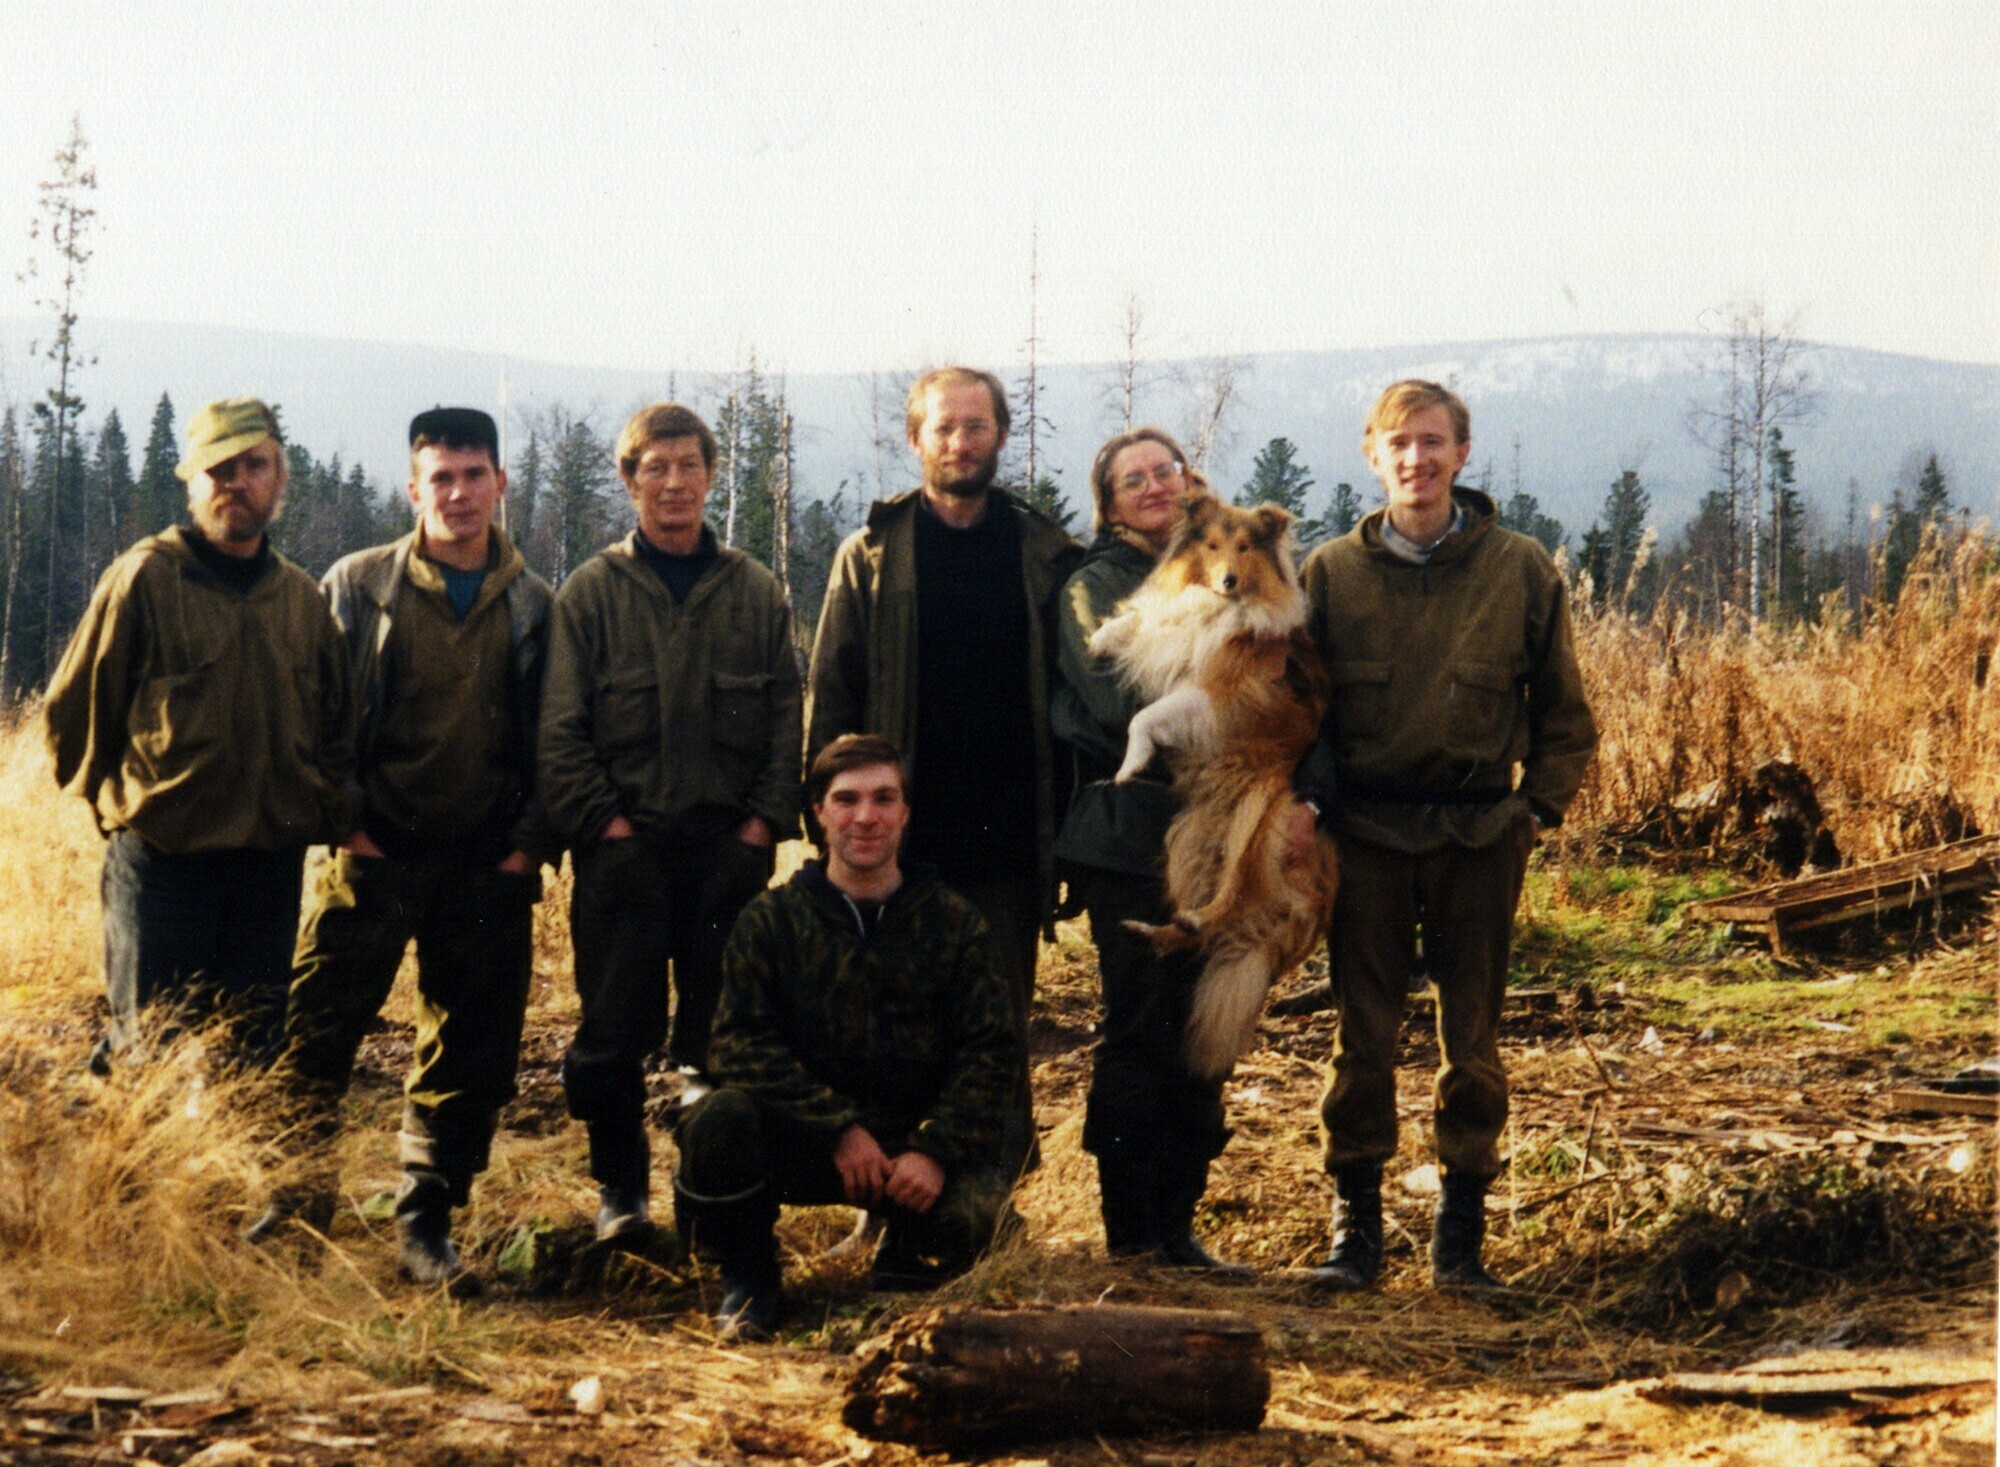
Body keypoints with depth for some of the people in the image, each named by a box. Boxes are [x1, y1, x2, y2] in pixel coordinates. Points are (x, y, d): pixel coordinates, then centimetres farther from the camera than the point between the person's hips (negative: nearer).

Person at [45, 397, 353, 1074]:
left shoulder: (301, 598, 10)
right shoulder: (145, 579, -6)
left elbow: (336, 722, 21)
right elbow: (72, 707, -2)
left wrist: (322, 811, 11)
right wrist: (116, 800, 5)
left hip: (272, 860, 5)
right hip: (163, 858, -5)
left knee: (254, 1049, 8)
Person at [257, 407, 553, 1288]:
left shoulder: (533, 606, 7)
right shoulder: (358, 587, 3)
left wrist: (532, 841, 1)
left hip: (488, 864, 2)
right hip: (375, 854, -2)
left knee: (471, 1051, 4)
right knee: (318, 1033, -4)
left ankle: (427, 1221, 14)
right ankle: (298, 1200, 11)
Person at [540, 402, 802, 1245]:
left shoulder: (755, 593, 9)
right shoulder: (591, 592, 3)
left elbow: (788, 715, 8)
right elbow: (559, 727, -1)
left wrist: (767, 819, -3)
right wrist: (600, 820, -9)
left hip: (730, 847, 2)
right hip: (626, 845, -1)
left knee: (723, 1027, 5)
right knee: (616, 1027, -1)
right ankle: (621, 1190, 11)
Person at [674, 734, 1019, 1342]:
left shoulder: (953, 922, 3)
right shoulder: (771, 920, 2)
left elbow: (991, 1052, -3)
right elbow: (740, 1042, -8)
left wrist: (935, 1152, -19)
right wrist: (840, 1128, -20)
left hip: (916, 1143, 0)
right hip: (801, 1135, 0)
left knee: (964, 1215, -31)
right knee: (721, 1120, -31)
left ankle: (897, 1286, 9)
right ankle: (747, 1283, -2)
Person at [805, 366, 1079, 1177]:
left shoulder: (1044, 554, 6)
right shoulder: (872, 554, 4)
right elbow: (830, 693, 4)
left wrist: (1066, 828, 0)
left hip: (1008, 840, 0)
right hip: (903, 838, 0)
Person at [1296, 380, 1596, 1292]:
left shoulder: (1521, 571, 1)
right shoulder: (1332, 573, 3)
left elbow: (1562, 707, 10)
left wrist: (1542, 804, 3)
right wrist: (1306, 796, -2)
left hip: (1480, 837, 0)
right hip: (1366, 833, 0)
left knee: (1472, 1041, 5)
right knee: (1363, 1036, 3)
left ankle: (1460, 1232, 14)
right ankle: (1354, 1224, 12)